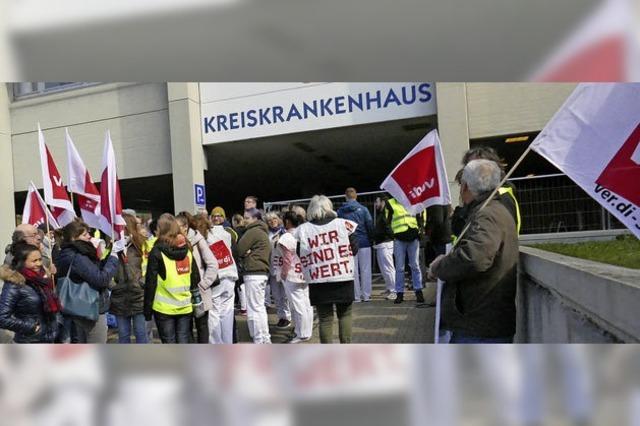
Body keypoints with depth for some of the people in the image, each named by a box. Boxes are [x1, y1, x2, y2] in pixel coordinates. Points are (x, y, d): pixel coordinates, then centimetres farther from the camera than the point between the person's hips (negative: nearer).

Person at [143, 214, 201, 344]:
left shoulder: (157, 252, -9)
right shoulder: (187, 250, 5)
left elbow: (151, 283, -9)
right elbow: (195, 278, 9)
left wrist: (147, 309, -3)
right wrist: (195, 299, 16)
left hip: (164, 307, -4)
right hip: (185, 306, 4)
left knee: (169, 344, 6)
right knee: (183, 342, 11)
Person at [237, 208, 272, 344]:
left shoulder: (252, 232, -11)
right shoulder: (263, 232, 19)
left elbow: (239, 249, -12)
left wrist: (246, 254, 8)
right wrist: (249, 252, 1)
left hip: (253, 273, -10)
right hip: (262, 272, 10)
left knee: (254, 309, -5)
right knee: (260, 307, 15)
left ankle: (259, 342, -1)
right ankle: (265, 339, 21)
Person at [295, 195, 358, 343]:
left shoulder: (302, 230, -2)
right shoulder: (343, 223, -2)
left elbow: (301, 257, 0)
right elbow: (354, 248, 2)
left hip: (318, 282, 0)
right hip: (343, 278, 0)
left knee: (325, 318, 9)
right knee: (344, 314, 15)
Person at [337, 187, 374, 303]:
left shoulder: (340, 211, -2)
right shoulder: (363, 209, -5)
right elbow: (370, 225, -4)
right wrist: (371, 238, 9)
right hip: (364, 242, -1)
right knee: (365, 269, 7)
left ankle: (356, 296, 8)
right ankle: (366, 295, 9)